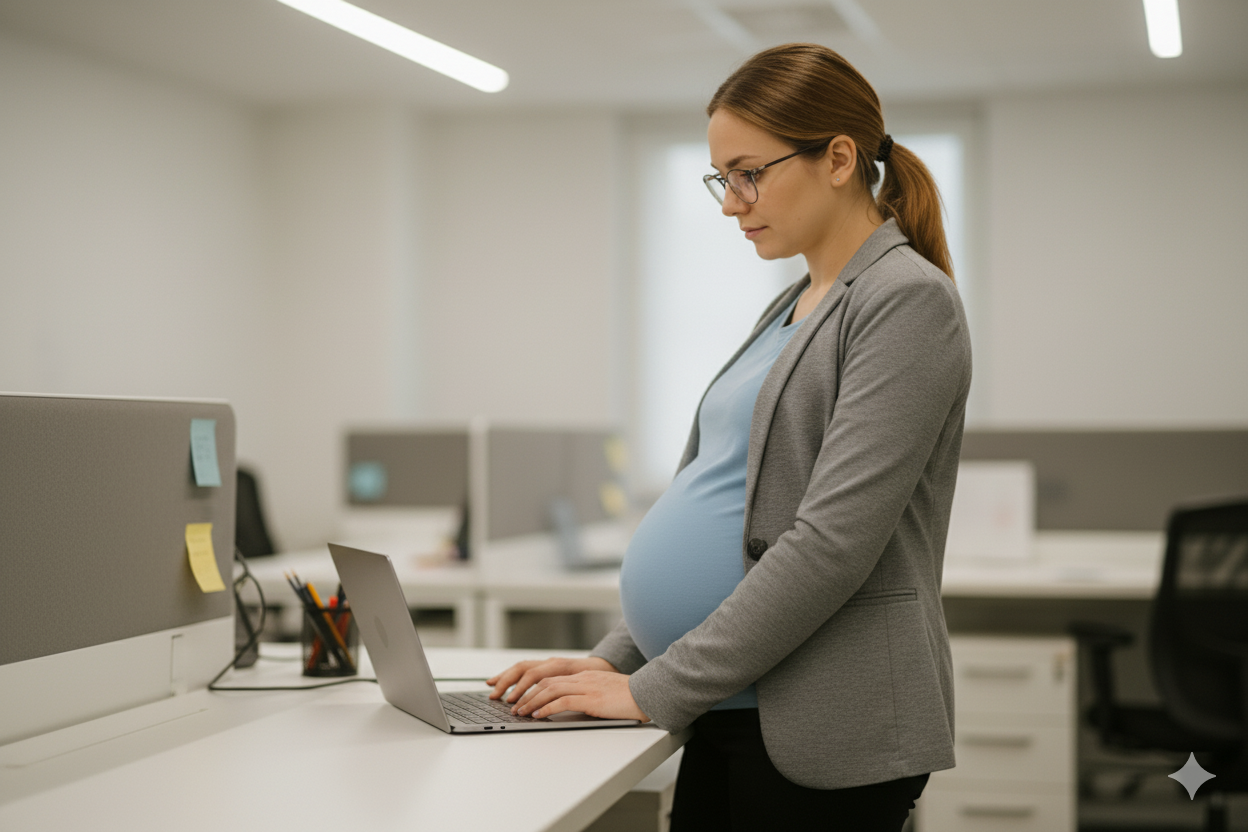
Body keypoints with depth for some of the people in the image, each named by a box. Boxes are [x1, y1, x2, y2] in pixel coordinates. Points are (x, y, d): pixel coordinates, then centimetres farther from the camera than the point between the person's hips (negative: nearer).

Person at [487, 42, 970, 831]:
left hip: (822, 736, -8)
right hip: (727, 716, 8)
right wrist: (615, 660, 8)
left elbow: (831, 543, -20)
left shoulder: (908, 301, -12)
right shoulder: (789, 312, 16)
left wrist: (655, 691, -18)